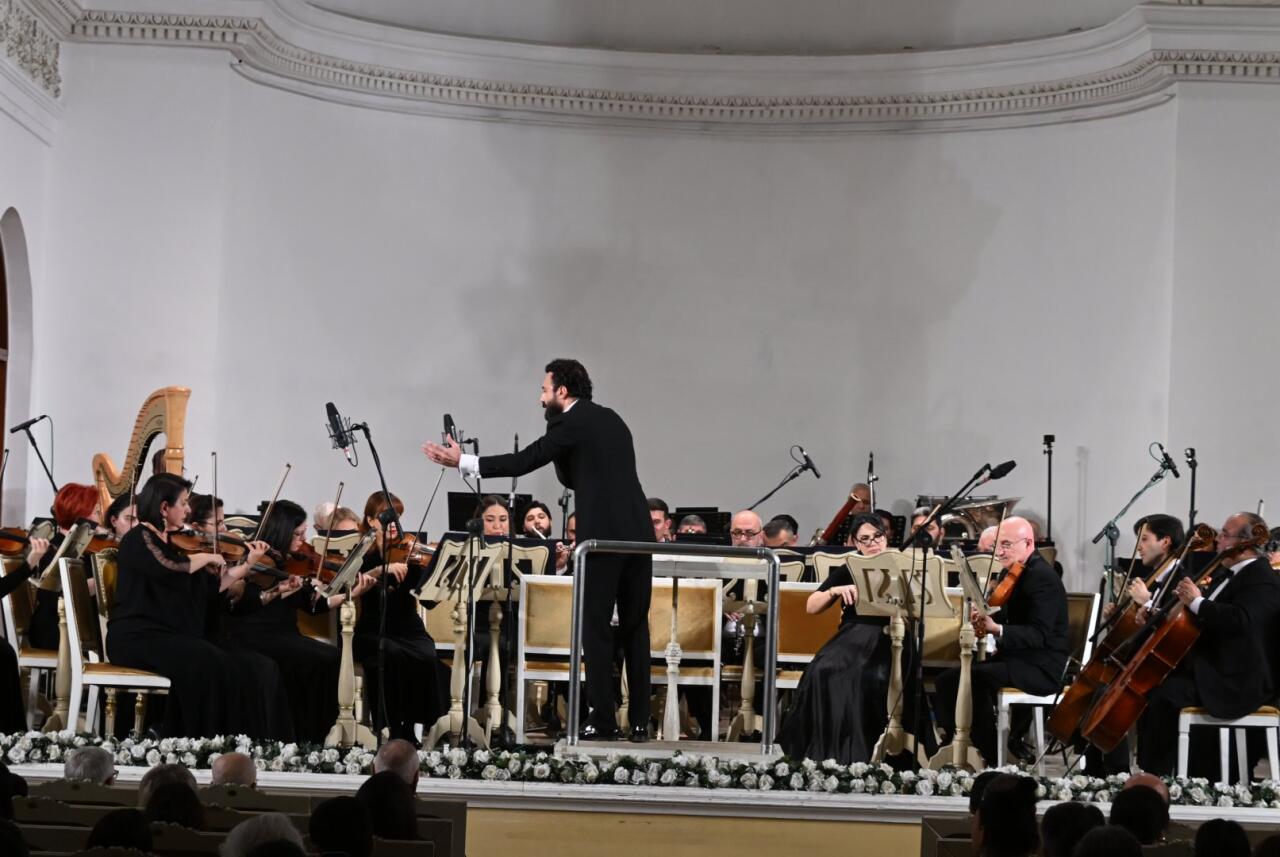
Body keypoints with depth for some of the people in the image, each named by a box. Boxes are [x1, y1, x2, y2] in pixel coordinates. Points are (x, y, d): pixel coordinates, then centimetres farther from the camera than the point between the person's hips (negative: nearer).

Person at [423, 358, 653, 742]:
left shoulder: (571, 424, -3)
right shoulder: (611, 419, 21)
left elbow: (522, 462, -6)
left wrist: (461, 461, -2)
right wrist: (562, 454, 11)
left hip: (603, 536, -7)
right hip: (638, 533, 7)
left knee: (597, 626, -1)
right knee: (635, 626, 9)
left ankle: (603, 717, -2)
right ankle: (640, 721, 10)